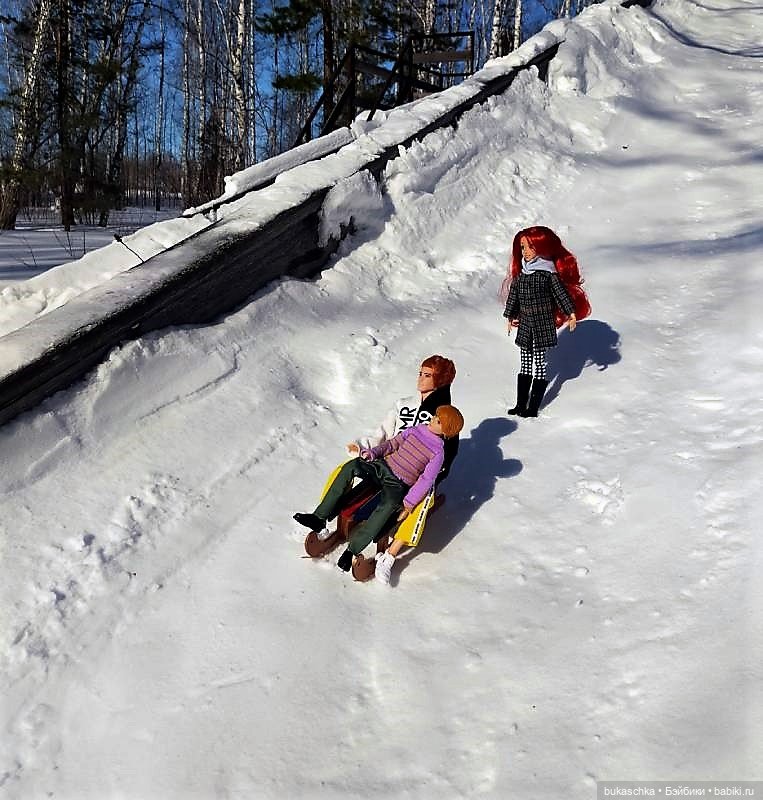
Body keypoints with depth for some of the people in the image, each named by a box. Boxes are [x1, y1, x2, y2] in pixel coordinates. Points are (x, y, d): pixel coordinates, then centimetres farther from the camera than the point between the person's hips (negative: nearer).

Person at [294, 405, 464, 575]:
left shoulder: (438, 451, -5)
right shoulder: (416, 430, 9)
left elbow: (426, 480, -12)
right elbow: (392, 443, 18)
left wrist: (409, 503, -21)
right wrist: (373, 452, 1)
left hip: (398, 484, -5)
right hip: (383, 466, 5)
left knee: (390, 504, -38)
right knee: (351, 466, -22)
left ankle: (352, 549, -32)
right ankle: (319, 517, -20)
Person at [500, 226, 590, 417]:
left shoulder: (548, 272, -10)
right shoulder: (520, 273, 5)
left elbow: (561, 292, -8)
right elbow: (513, 295, 14)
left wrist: (571, 313, -12)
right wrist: (510, 317, 19)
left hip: (543, 324, -5)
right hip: (525, 323, 5)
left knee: (540, 362, 0)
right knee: (525, 362, 11)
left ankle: (533, 407, 5)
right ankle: (520, 405, 18)